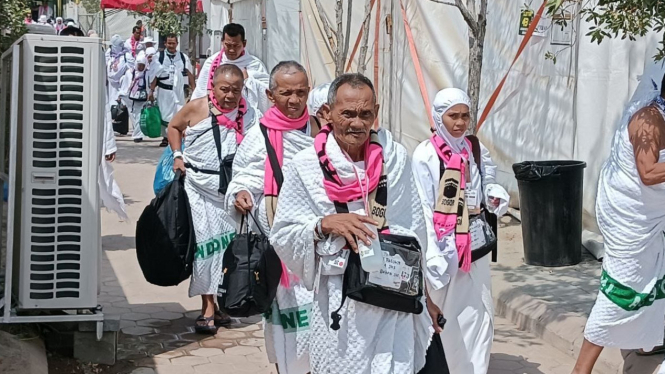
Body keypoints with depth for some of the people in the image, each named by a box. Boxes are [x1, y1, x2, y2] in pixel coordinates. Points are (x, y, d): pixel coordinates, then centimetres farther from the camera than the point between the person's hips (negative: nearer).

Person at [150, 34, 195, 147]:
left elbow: (189, 74, 7)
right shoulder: (159, 56, 1)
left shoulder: (184, 57, 4)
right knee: (164, 114, 4)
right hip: (163, 90, 0)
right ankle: (166, 137, 15)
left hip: (179, 90, 0)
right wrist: (151, 91, -3)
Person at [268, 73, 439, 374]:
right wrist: (324, 224, -17)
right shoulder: (305, 167, -3)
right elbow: (282, 235, -1)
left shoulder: (394, 158, 2)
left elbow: (415, 229, 9)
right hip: (338, 302, -1)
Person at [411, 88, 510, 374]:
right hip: (443, 245, -5)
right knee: (445, 314, 3)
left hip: (474, 243, 5)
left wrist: (495, 196, -9)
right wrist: (432, 254, -19)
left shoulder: (477, 150, 5)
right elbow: (422, 208, -13)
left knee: (481, 314, 8)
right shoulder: (425, 154, -11)